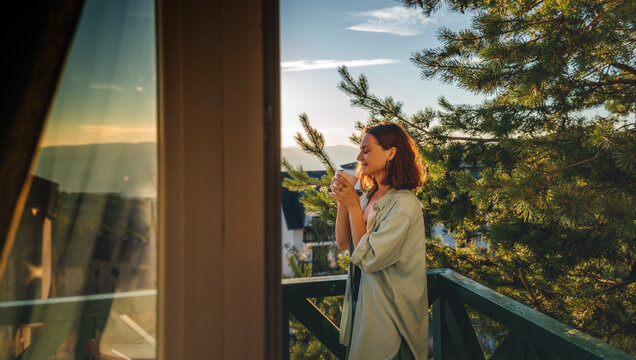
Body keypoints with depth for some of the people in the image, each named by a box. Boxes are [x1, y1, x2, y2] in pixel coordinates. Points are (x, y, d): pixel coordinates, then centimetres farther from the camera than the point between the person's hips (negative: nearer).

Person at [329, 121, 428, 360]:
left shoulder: (404, 204, -21)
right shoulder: (368, 196, 3)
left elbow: (368, 259, -23)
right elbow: (343, 244, 5)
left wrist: (353, 206, -21)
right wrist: (342, 202, -7)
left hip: (389, 311, -7)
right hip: (361, 300, 7)